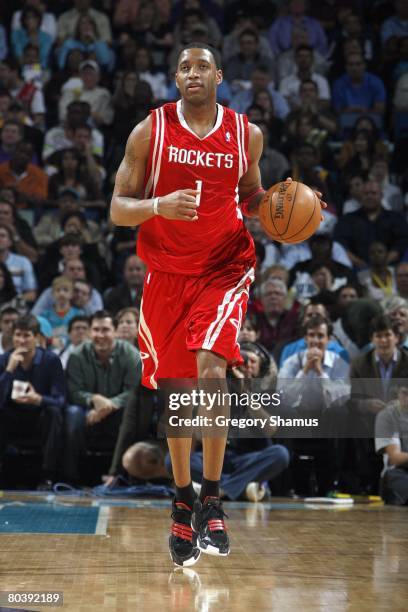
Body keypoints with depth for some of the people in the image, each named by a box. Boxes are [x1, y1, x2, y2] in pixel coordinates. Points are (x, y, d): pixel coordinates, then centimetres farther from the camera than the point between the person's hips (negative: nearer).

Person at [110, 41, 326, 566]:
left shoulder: (246, 134, 0)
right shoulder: (150, 131, -6)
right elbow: (117, 209, -7)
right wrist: (158, 205, -27)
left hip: (224, 268, -1)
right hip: (166, 274, 1)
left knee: (210, 370, -23)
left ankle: (211, 499, -13)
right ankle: (182, 498, 27)